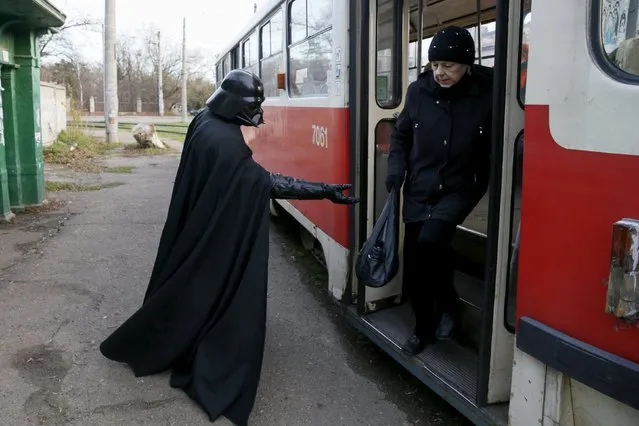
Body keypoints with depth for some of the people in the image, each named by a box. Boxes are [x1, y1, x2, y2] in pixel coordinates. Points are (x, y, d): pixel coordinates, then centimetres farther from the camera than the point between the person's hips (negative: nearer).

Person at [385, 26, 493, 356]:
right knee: (413, 265, 5)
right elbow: (401, 135, 11)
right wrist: (396, 169, -3)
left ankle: (447, 303, 2)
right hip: (418, 191, 3)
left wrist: (488, 188, -17)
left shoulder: (486, 95, -10)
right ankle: (423, 329, 28)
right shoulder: (418, 91, -2)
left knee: (430, 240, -27)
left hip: (459, 190, -3)